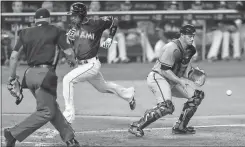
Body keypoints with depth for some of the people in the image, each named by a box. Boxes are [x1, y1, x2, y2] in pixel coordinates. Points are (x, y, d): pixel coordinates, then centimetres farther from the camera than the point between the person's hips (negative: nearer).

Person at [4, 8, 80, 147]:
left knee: (53, 108, 15)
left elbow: (14, 56, 7)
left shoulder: (25, 33, 12)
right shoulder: (55, 31, 2)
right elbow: (69, 52, 0)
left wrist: (12, 76, 15)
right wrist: (74, 61, 22)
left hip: (30, 74, 7)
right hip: (44, 74, -7)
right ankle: (14, 133, -11)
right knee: (46, 112, -3)